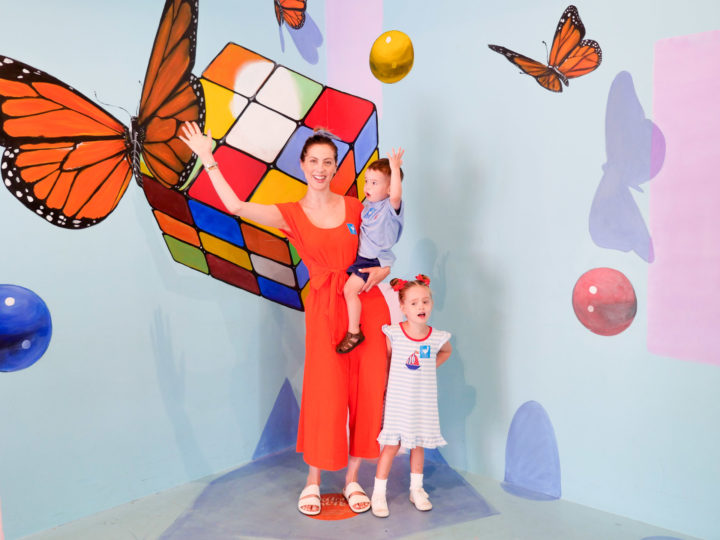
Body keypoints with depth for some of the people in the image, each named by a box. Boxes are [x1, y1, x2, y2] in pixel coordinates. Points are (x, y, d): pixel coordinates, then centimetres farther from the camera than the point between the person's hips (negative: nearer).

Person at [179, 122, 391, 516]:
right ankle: (313, 481, 22)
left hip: (367, 303, 2)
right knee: (325, 394, 0)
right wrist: (208, 160, -11)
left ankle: (352, 479, 23)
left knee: (367, 392, 5)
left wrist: (383, 268, -5)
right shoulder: (290, 215, 0)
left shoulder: (355, 208, 5)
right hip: (325, 310, -2)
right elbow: (235, 206, -11)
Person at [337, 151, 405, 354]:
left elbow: (396, 195, -43)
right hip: (361, 254, 9)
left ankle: (354, 333, -4)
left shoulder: (391, 206, -17)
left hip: (375, 260, -9)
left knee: (350, 289, -16)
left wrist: (395, 168, -40)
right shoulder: (368, 203, 8)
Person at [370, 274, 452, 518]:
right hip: (397, 399, -2)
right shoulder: (393, 334, -13)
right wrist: (386, 380, 2)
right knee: (391, 445, 1)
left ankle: (416, 489, 32)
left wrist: (429, 368, 6)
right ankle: (379, 493, 15)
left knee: (419, 444, 15)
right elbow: (384, 359, 2)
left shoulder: (437, 337, -7)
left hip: (423, 400, 2)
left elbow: (446, 352, 16)